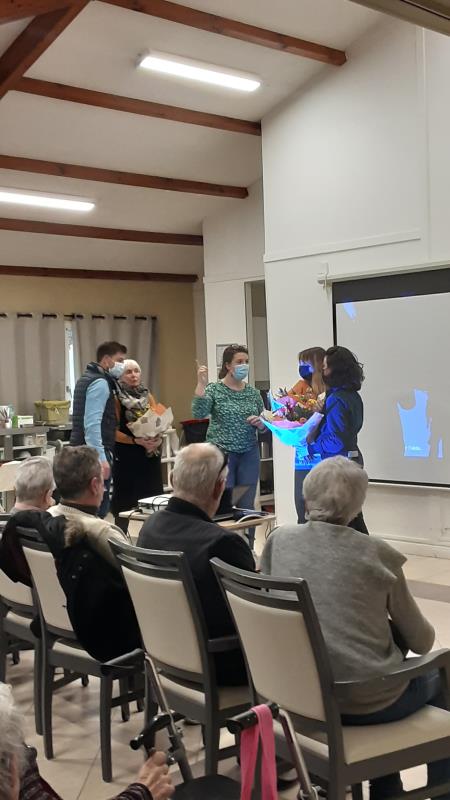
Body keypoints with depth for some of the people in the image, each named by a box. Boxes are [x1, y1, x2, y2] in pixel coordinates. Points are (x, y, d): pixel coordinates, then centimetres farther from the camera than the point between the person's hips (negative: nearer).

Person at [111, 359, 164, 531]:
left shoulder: (147, 395, 11)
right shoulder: (116, 398, -5)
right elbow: (114, 431, -10)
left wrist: (158, 438, -10)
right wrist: (137, 441, -21)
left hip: (150, 455, 5)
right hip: (127, 456, -5)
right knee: (124, 503, -1)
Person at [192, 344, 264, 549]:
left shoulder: (253, 393, 8)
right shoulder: (214, 389, -2)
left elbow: (264, 426, 15)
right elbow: (199, 413, -18)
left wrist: (260, 422, -7)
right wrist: (201, 384, -23)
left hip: (249, 455, 4)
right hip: (221, 454, -3)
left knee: (247, 506, 5)